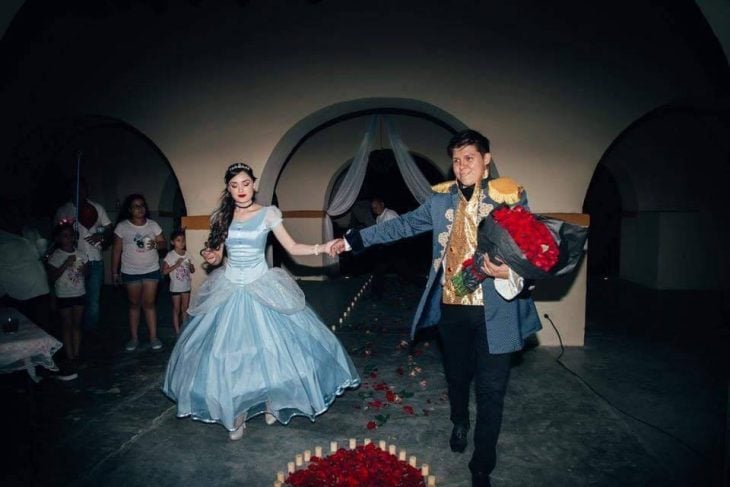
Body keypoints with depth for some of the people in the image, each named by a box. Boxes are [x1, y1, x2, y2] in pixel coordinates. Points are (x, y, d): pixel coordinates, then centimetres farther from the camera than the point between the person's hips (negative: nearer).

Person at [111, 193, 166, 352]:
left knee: (149, 303, 1)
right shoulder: (122, 226, -4)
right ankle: (134, 338, 18)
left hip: (151, 270, 0)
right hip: (130, 272, 0)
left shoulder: (153, 225, 0)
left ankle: (153, 337, 6)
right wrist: (114, 272, -2)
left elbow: (164, 243, 4)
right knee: (134, 304, 9)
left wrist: (156, 244, -20)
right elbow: (116, 250, -1)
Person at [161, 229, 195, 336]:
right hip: (175, 287, -4)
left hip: (186, 286, 4)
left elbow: (193, 271, 6)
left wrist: (190, 266, -15)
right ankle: (177, 331, 15)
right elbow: (164, 271, -14)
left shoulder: (187, 254, 1)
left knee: (185, 309, 13)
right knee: (176, 309, 7)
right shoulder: (170, 255, -11)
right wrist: (176, 265, -23)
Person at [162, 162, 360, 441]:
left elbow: (292, 247, -5)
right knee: (229, 352, 4)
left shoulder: (268, 214, -5)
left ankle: (270, 404, 25)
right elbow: (216, 257, 8)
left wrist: (322, 248, -19)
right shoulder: (222, 217, 4)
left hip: (262, 289, -2)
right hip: (229, 290, 3)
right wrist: (209, 256, -15)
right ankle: (236, 415, 20)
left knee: (268, 349, 1)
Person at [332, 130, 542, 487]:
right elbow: (401, 225, 9)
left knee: (490, 388, 3)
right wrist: (353, 239, 7)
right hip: (451, 308, 3)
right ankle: (459, 422, 52)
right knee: (456, 375, 21)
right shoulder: (440, 202, 6)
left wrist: (509, 272, -28)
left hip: (495, 311, -3)